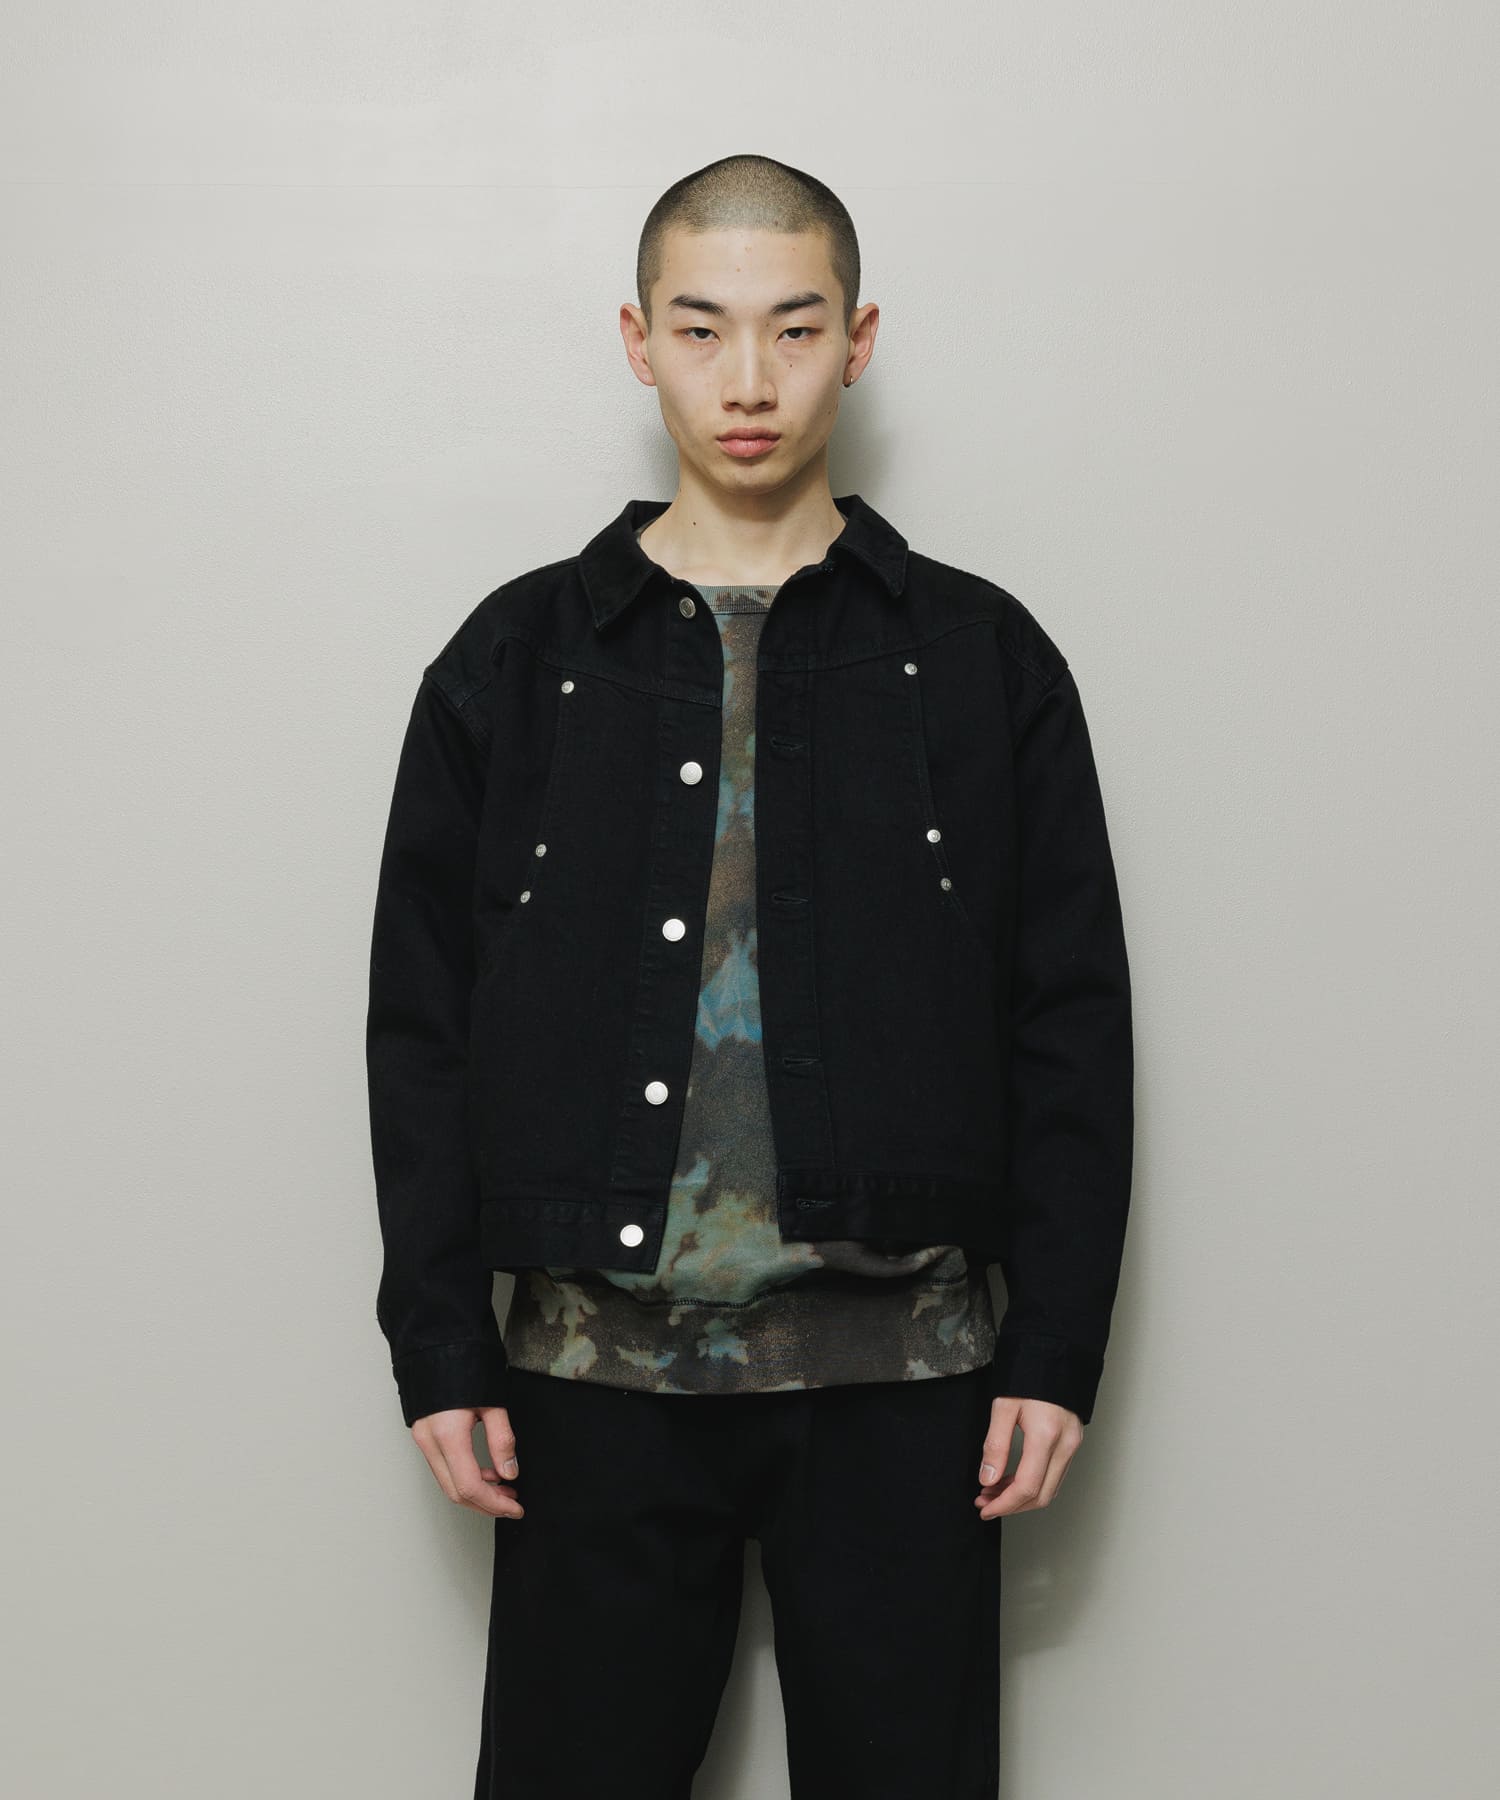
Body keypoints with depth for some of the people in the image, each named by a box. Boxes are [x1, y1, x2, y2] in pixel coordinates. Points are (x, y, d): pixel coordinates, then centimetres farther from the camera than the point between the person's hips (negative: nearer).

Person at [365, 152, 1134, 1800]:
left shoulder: (983, 657, 4)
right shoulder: (516, 658, 6)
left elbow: (1072, 1024, 4)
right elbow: (420, 1026, 6)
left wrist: (1057, 1344, -2)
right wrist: (439, 1347, 0)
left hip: (900, 1369, 0)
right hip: (595, 1368, 1)